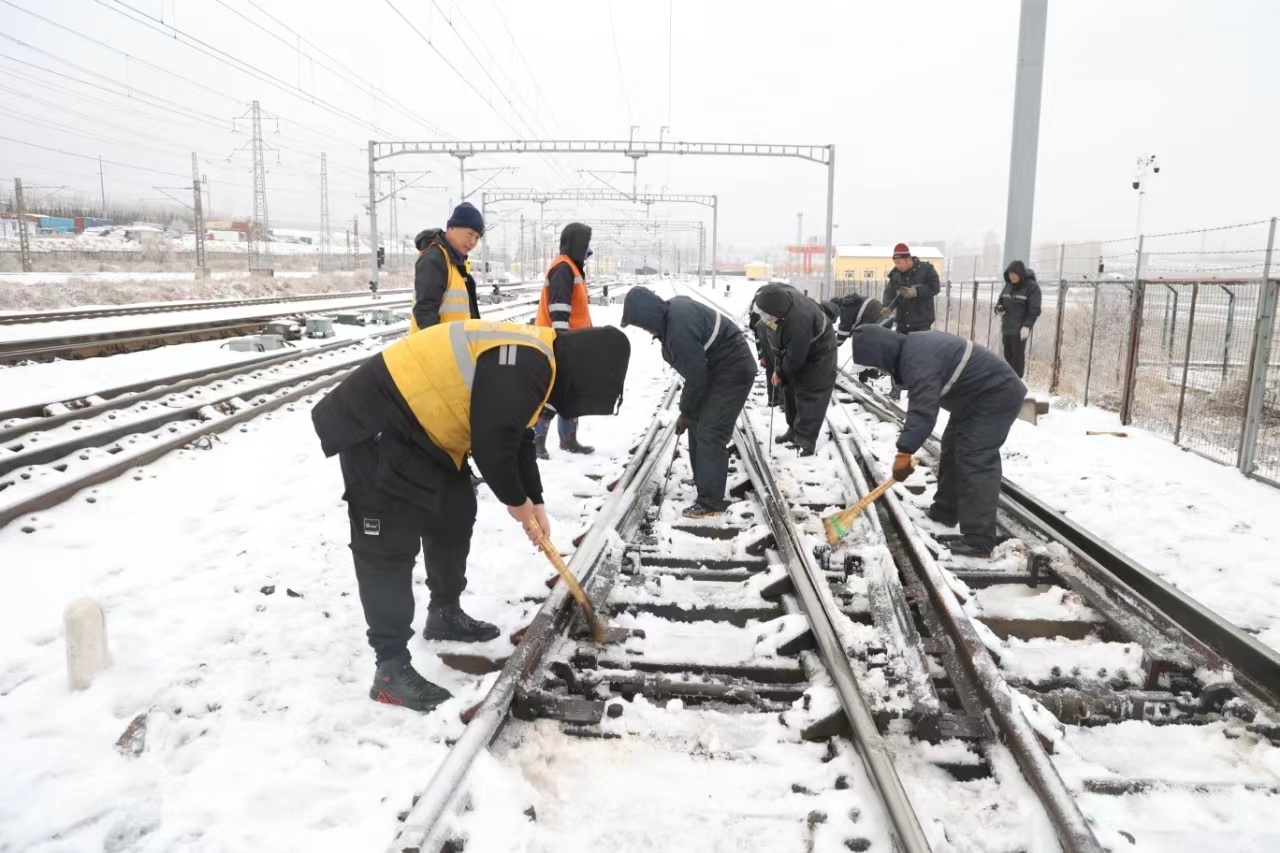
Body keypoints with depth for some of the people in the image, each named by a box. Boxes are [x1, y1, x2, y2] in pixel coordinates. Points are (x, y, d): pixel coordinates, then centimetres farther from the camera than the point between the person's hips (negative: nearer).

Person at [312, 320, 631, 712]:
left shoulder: (534, 361, 10)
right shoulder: (524, 367, -25)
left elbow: (516, 438, 19)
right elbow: (491, 444, -24)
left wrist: (535, 503, 19)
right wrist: (517, 501, -6)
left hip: (418, 430, 11)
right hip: (377, 430, -11)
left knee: (455, 515, 19)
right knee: (390, 546, -8)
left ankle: (444, 614, 37)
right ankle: (391, 668, -1)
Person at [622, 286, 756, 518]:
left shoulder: (680, 329, -30)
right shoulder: (674, 309, 1)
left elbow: (696, 376, -24)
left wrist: (686, 411, -10)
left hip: (733, 372, -10)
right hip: (720, 370, 10)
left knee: (710, 435, -12)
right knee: (699, 427, 16)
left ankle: (710, 502, -8)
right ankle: (704, 485, 28)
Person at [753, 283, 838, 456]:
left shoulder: (798, 322, -44)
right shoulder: (781, 294, -20)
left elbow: (795, 359, -32)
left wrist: (780, 372, -14)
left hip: (818, 352, -8)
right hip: (798, 348, 8)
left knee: (810, 396, -10)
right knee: (791, 390, 14)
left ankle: (805, 443, -9)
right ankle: (795, 430, 29)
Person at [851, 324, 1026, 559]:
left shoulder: (918, 361, -27)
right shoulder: (914, 345, 6)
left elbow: (923, 410, -34)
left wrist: (904, 451, -34)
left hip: (997, 397, -11)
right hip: (980, 396, 11)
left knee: (975, 461, -15)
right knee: (953, 448, 18)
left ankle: (979, 540, -16)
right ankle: (945, 511, 31)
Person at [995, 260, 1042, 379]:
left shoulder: (1032, 286, -8)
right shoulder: (1009, 285, 10)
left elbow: (1034, 309, -12)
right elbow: (1001, 300, 22)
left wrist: (1027, 326, -19)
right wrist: (999, 308, -1)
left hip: (1020, 328, -6)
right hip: (1007, 327, 6)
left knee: (1018, 355, -5)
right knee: (1008, 354, 11)